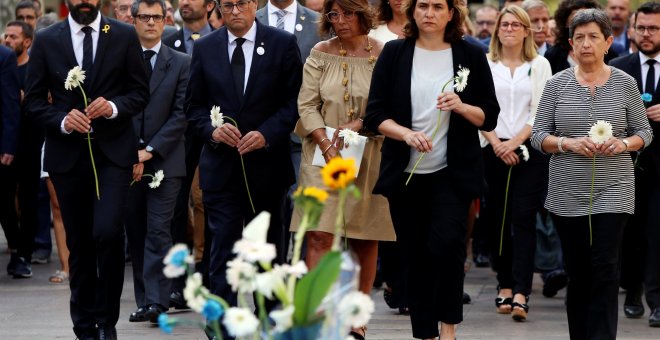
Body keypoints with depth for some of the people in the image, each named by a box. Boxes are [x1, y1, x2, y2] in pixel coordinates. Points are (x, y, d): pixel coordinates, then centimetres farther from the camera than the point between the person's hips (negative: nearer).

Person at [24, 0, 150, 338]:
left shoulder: (124, 36, 4)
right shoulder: (46, 41, 5)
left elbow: (140, 91, 5)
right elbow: (34, 98, 5)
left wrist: (114, 107, -14)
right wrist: (62, 120, -13)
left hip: (112, 150, -1)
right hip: (67, 154, 2)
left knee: (107, 231, -18)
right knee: (79, 243, 7)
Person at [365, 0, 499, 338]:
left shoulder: (471, 55, 4)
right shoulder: (394, 53, 4)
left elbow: (489, 117, 5)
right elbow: (374, 113, -1)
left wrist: (462, 108, -15)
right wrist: (406, 133, -18)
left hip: (453, 172, -2)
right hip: (405, 173, 2)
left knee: (446, 243, -20)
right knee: (415, 257, 6)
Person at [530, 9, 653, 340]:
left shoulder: (625, 83, 2)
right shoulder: (557, 83, 2)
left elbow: (644, 132, 8)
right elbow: (538, 135, 3)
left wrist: (622, 144, -13)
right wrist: (568, 143, -16)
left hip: (612, 191, -1)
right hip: (567, 194, 1)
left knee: (604, 270, -10)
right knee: (577, 272, 7)